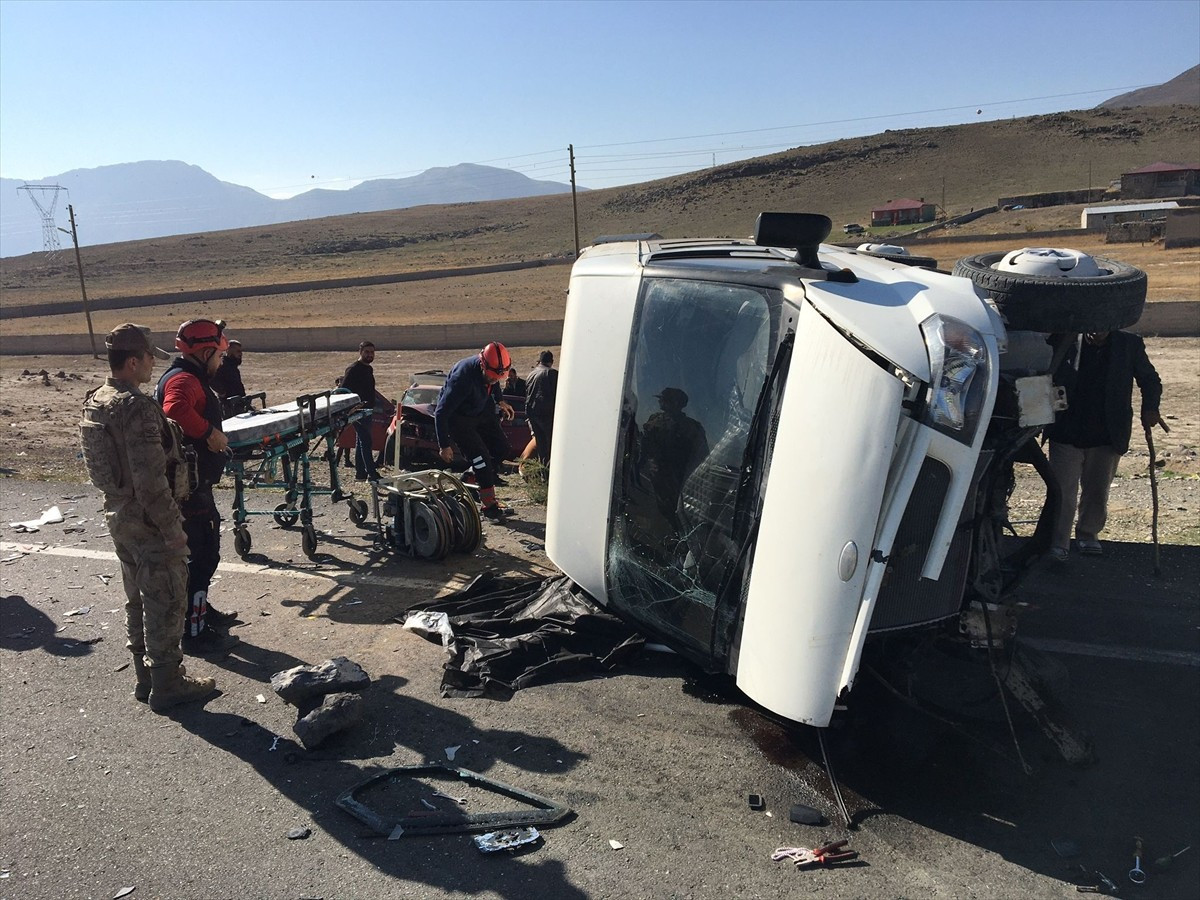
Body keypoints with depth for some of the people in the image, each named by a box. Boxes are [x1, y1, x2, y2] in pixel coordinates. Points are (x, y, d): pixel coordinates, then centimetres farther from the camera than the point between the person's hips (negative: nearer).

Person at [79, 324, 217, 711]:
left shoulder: (94, 403, 7)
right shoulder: (136, 408, -23)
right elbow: (151, 479, -25)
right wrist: (172, 529, -20)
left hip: (118, 516, 10)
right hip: (148, 522, -9)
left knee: (138, 601, 19)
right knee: (165, 605, 2)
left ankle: (145, 677, 30)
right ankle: (167, 685, 12)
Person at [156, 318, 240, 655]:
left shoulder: (187, 378, 15)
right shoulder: (183, 379, -19)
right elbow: (175, 410, -41)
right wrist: (210, 432, -30)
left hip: (193, 484, 11)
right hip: (189, 488, -11)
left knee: (205, 550, 23)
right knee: (200, 556, -3)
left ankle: (201, 611, 40)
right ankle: (195, 633, 6)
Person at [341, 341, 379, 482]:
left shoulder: (368, 369, 17)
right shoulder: (353, 369, -12)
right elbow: (344, 390, -18)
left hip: (366, 410, 10)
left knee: (361, 441, 14)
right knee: (366, 441, -11)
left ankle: (360, 473, 21)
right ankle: (372, 474, -11)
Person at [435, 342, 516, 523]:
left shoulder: (491, 368, -16)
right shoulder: (463, 377, -38)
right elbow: (441, 413, -33)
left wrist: (500, 401, 6)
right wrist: (444, 446, -30)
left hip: (480, 411, 8)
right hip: (458, 417, -8)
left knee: (501, 448, 7)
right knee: (480, 456, -14)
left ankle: (473, 477, 26)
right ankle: (489, 505, -2)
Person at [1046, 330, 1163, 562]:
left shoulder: (1130, 345, 0)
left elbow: (1150, 380, 10)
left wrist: (1150, 408, -6)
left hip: (1106, 437, 2)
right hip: (1066, 434, -2)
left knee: (1097, 491, 15)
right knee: (1063, 491, -2)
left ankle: (1088, 534, 34)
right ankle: (1058, 543, 7)